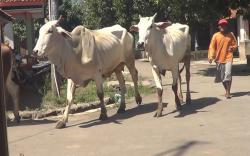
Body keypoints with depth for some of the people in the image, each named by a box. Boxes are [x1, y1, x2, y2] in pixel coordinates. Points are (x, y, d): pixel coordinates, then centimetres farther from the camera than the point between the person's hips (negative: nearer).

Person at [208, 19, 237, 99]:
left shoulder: (231, 35, 2)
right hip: (219, 59, 2)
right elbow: (212, 47, -3)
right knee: (221, 76, 10)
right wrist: (210, 56, -15)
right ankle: (227, 90, 30)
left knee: (228, 74, -16)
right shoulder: (215, 35, 0)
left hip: (228, 58, -1)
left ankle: (228, 92, -8)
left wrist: (232, 48, -15)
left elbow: (235, 45, 8)